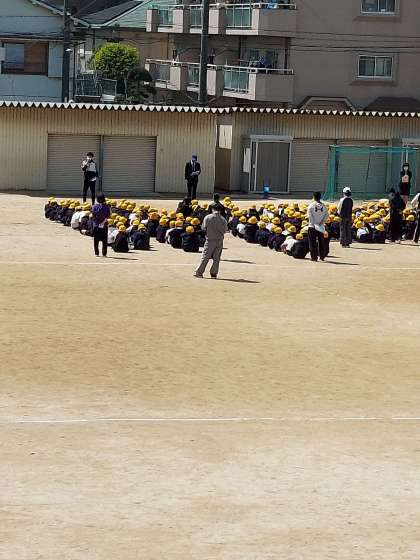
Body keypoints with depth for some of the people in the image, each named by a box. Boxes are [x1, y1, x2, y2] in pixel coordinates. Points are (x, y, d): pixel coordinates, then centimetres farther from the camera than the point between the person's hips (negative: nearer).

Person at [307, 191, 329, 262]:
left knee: (313, 242, 1)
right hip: (321, 227, 3)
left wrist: (312, 224, -11)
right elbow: (326, 215, -1)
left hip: (312, 227, -3)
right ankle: (322, 256, 17)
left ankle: (314, 257, -2)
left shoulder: (311, 205, -9)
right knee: (321, 242, 13)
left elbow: (310, 216, -13)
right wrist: (322, 222, -2)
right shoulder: (323, 206, 1)